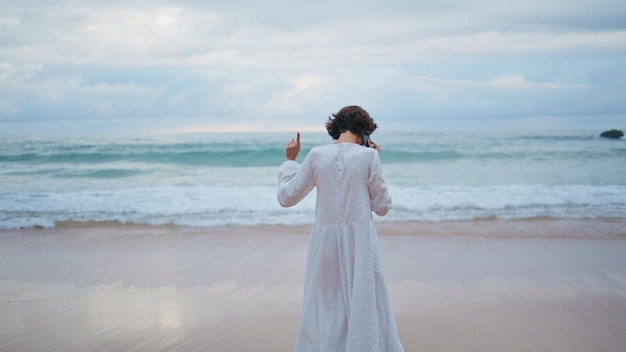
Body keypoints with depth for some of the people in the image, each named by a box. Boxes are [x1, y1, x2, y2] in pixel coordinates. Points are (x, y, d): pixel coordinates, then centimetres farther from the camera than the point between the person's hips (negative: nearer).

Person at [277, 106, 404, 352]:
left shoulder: (317, 155, -2)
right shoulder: (369, 157, -7)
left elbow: (286, 197, 5)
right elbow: (382, 206, 1)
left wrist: (290, 160, 18)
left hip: (325, 242, 2)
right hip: (359, 242, -2)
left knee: (324, 309, 15)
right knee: (365, 310, 9)